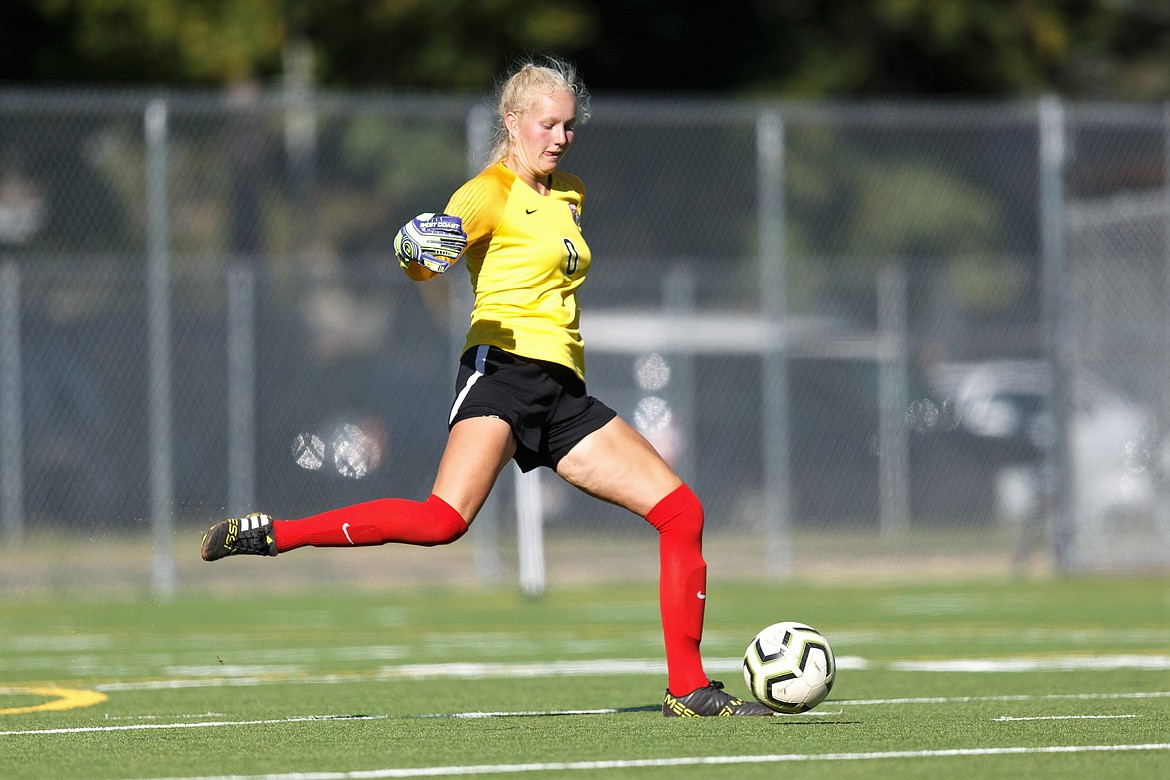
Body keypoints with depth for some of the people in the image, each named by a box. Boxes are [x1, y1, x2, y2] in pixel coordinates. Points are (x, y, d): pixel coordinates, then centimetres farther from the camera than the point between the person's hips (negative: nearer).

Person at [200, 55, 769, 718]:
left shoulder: (570, 195, 21)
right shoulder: (491, 192, -2)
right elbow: (425, 262, -14)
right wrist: (421, 254, -36)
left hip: (564, 390, 8)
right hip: (504, 370, -8)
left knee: (682, 512, -1)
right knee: (445, 521, -31)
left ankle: (688, 689, 2)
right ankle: (270, 536, -22)